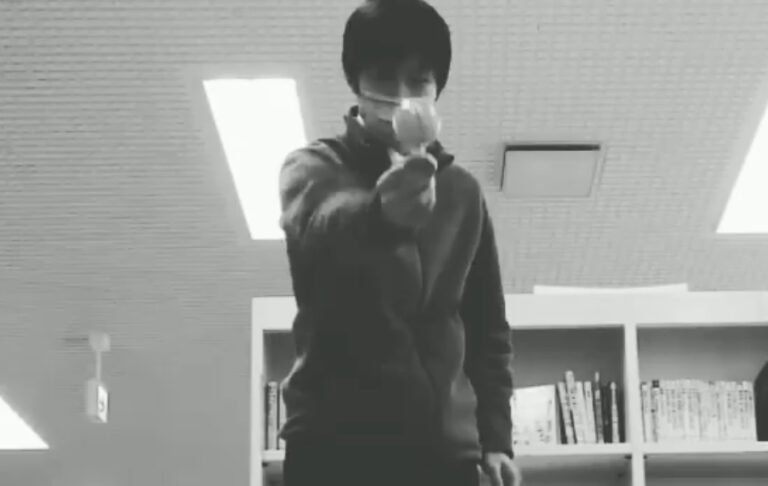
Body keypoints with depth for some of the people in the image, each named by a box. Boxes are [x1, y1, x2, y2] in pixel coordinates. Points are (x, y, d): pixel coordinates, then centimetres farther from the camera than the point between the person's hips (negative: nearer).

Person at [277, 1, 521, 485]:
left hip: (444, 444, 4)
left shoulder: (462, 191, 17)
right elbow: (317, 227, -21)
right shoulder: (316, 166, 4)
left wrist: (496, 435, 9)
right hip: (336, 438, -3)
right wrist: (379, 213, -44)